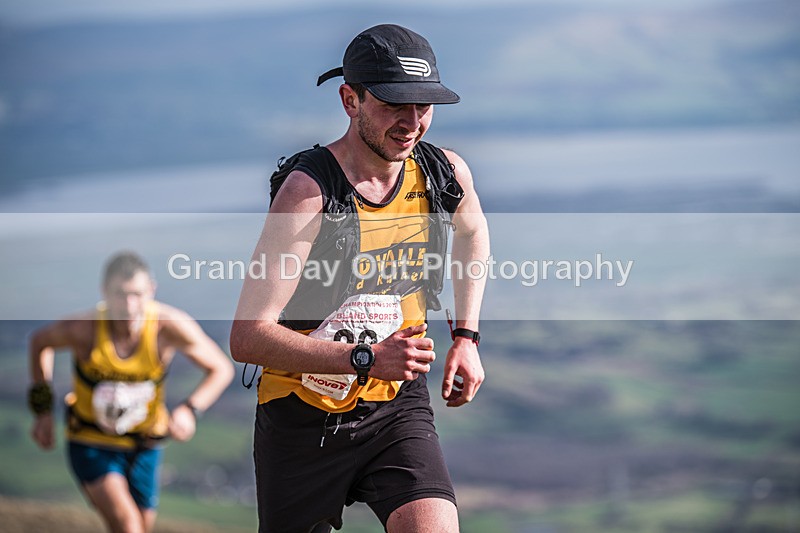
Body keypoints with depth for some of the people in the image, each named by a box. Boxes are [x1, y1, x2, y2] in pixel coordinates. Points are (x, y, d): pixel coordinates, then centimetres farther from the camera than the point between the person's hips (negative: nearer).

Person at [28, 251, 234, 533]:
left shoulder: (170, 325, -23)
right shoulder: (82, 327, -24)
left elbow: (222, 369, -10)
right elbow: (40, 341, -1)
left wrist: (190, 409, -27)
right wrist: (43, 409, 1)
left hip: (144, 446, 3)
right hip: (91, 444, -3)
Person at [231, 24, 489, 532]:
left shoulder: (446, 174, -5)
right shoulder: (309, 190, -21)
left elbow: (473, 232, 23)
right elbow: (248, 337, -26)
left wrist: (466, 338, 13)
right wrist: (367, 360, -32)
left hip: (398, 405, 3)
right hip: (303, 418, -3)